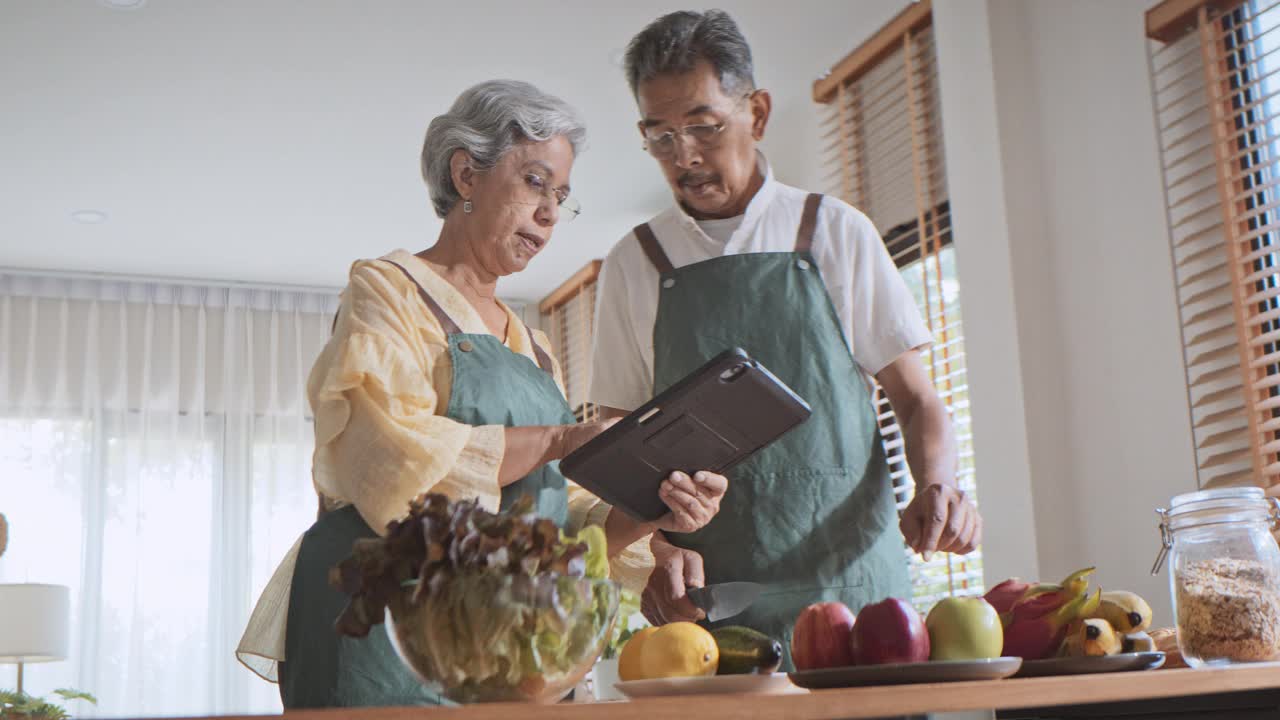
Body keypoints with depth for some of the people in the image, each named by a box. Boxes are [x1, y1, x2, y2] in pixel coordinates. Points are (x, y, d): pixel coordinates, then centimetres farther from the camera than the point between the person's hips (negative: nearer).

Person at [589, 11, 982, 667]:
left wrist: (936, 485, -12)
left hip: (853, 579, 0)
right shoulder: (634, 264, 8)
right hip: (705, 595, 0)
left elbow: (915, 399, 9)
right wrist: (657, 550, -10)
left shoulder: (836, 232, 7)